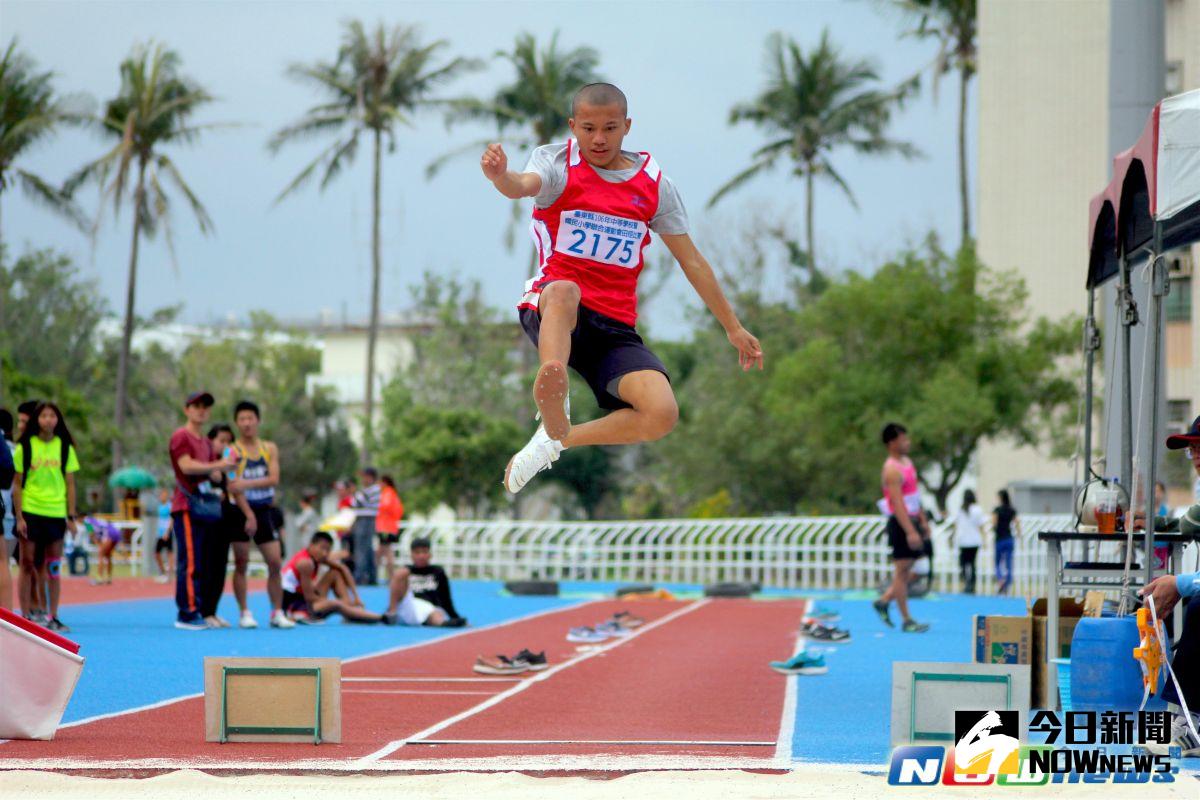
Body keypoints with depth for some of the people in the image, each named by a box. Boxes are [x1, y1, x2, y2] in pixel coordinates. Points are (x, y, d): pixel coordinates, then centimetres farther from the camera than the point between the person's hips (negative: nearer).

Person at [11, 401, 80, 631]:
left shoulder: (65, 448, 6)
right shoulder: (24, 447, 1)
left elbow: (70, 484, 9)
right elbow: (17, 484, 1)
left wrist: (71, 517, 4)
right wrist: (19, 517, -7)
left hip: (56, 514, 2)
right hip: (30, 511, -2)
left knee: (53, 568, 3)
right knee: (28, 565, -1)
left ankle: (53, 618, 8)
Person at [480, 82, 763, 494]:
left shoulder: (654, 184, 8)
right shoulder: (557, 161, 0)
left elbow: (691, 261, 16)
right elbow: (525, 185, -24)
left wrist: (733, 328, 18)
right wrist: (501, 176, -49)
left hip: (616, 327, 3)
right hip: (552, 315, -3)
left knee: (662, 414, -22)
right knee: (563, 291, -41)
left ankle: (557, 440, 0)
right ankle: (555, 419, -54)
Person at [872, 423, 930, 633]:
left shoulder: (906, 462, 14)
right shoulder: (892, 470, -17)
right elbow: (897, 503, -23)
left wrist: (922, 521, 21)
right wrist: (910, 531, -28)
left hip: (911, 520, 9)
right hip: (900, 523, -9)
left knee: (908, 569, 12)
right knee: (902, 570, -4)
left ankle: (884, 601, 24)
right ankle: (906, 621, -1)